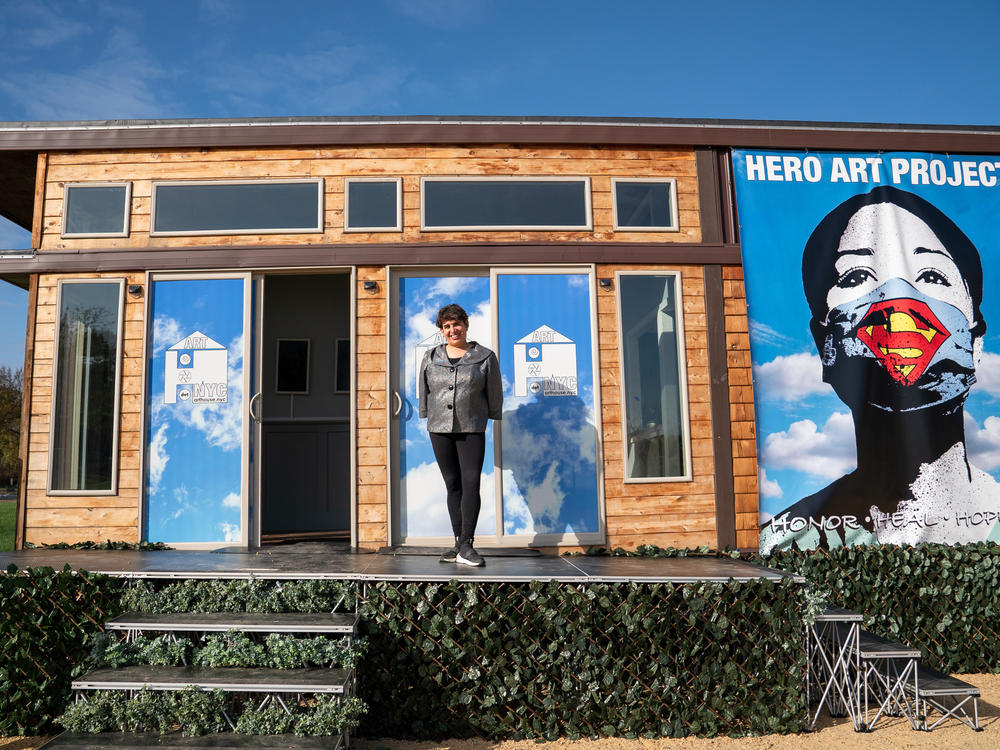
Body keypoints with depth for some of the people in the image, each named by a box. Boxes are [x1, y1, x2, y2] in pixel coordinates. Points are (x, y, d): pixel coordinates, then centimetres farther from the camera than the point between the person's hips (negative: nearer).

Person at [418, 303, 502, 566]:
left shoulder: (485, 357, 3)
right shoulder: (430, 358, 10)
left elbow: (494, 393, 9)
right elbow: (423, 391, 18)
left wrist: (491, 416, 13)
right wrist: (427, 417, 20)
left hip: (472, 429, -3)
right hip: (440, 429, 3)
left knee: (471, 483, -11)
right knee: (453, 485, 6)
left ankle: (466, 546, -11)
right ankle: (458, 543, 13)